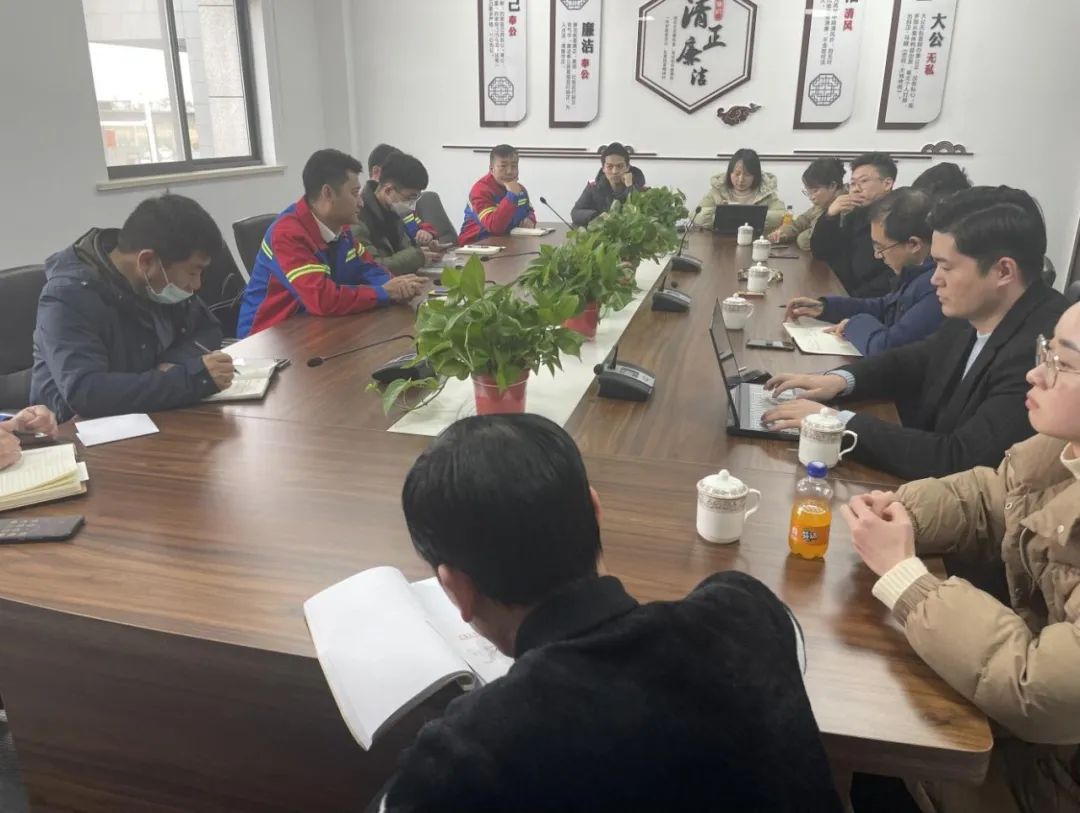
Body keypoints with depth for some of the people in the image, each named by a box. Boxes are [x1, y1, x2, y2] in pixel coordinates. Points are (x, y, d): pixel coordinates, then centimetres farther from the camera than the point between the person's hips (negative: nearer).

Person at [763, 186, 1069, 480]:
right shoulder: (975, 313, -3)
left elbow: (958, 461, -31)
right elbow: (917, 361, 13)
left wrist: (839, 422, -27)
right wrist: (841, 379, -4)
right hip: (936, 485, 7)